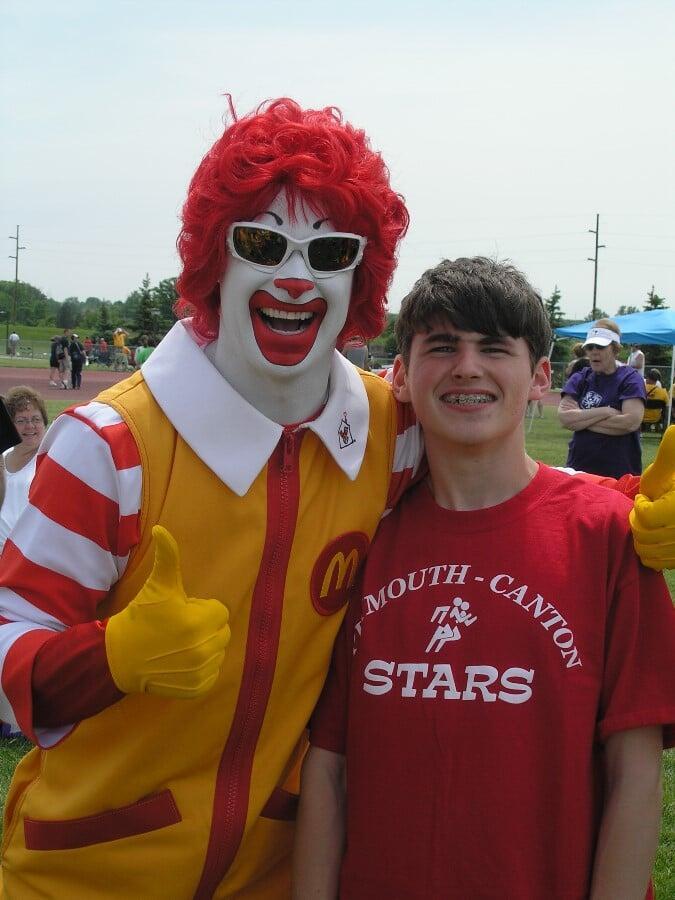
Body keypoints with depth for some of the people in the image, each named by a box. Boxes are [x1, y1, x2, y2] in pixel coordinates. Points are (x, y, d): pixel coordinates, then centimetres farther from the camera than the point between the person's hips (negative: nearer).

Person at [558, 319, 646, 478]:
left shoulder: (630, 378, -1)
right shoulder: (579, 379, 9)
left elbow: (632, 421, -16)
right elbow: (564, 418, -5)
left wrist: (581, 419, -9)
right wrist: (605, 412, -13)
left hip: (620, 471, -3)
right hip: (579, 468, 3)